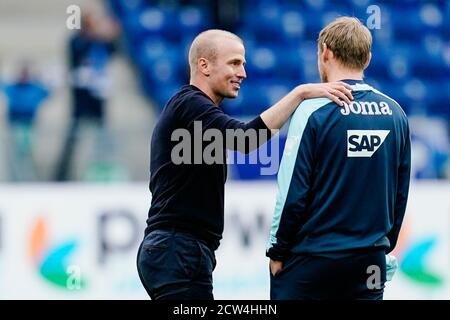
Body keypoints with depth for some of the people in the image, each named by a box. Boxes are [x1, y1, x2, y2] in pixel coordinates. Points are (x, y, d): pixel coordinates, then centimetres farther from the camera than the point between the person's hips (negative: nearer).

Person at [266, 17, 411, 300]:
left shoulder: (314, 110, -10)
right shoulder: (395, 113, 4)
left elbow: (292, 192, -11)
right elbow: (401, 192, 11)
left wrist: (278, 251, 0)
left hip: (312, 259, -5)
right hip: (371, 261, 5)